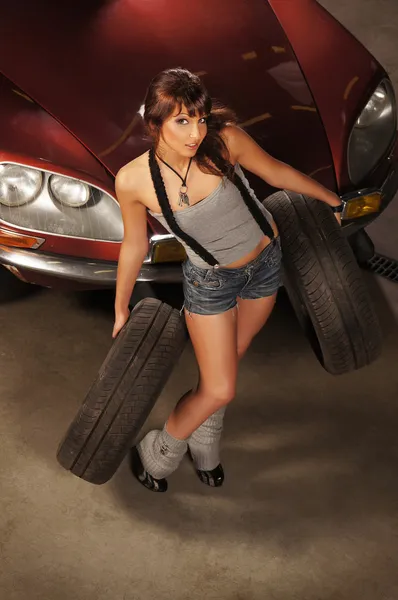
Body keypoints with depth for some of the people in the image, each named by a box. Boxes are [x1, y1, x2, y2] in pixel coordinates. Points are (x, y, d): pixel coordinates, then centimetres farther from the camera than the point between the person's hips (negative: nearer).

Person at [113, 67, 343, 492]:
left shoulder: (224, 140, -25)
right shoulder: (133, 181, -25)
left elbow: (277, 173, -7)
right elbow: (134, 246, -7)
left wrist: (330, 199, 8)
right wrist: (121, 308, 4)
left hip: (266, 262, 2)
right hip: (210, 282, -2)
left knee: (230, 359, 20)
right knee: (219, 390, 0)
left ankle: (204, 445, 47)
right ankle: (158, 454, 29)